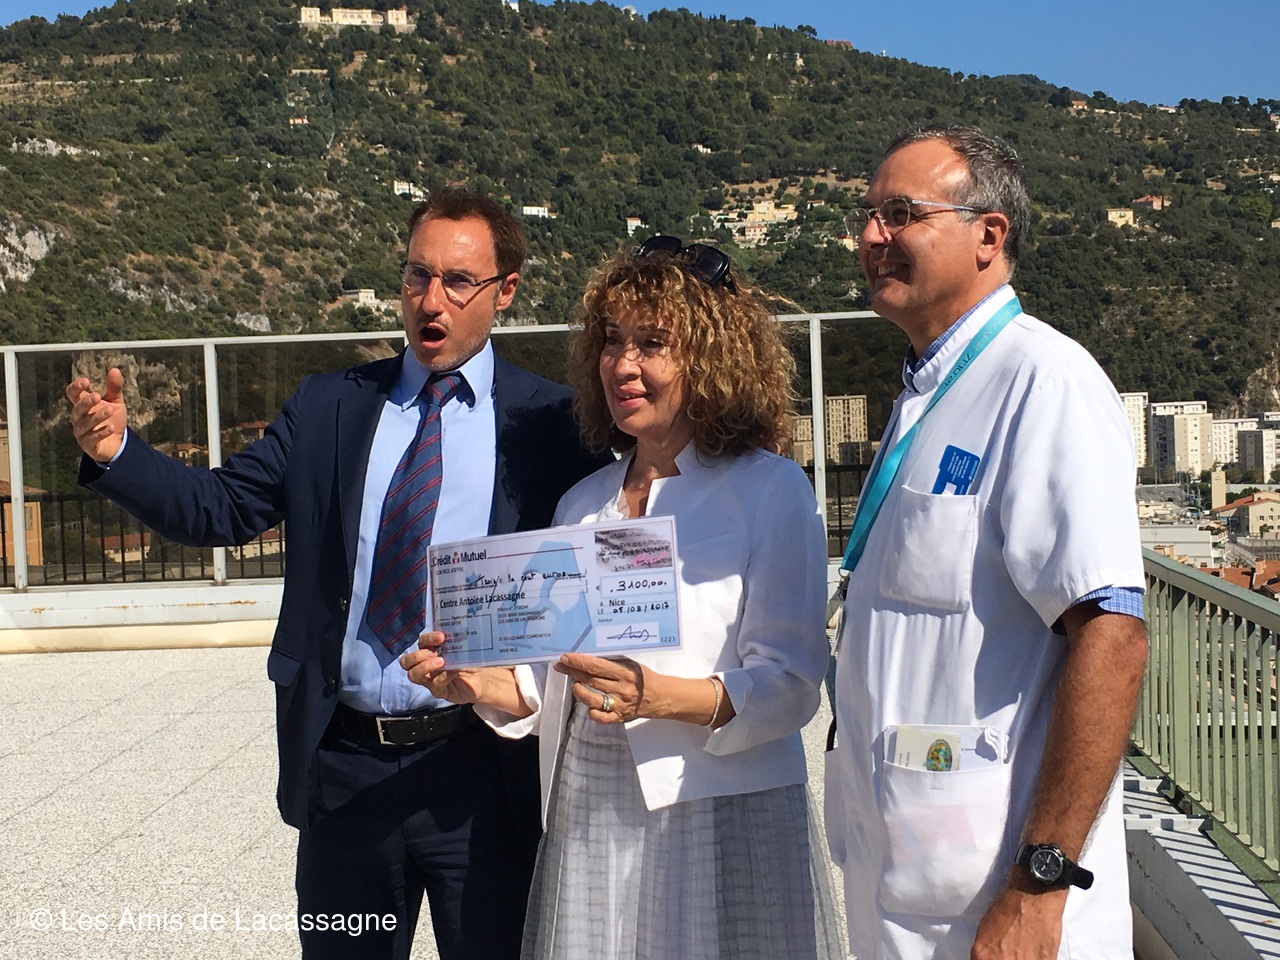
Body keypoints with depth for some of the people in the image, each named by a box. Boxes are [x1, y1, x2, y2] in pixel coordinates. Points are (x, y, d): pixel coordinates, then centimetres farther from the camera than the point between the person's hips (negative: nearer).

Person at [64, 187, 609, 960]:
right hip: (344, 767, 3)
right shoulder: (328, 406, 7)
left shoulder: (549, 420, -3)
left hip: (481, 771, -2)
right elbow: (223, 509, 3)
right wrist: (116, 452, -11)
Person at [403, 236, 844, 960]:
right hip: (588, 812, 5)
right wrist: (476, 682, -4)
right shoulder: (583, 504, 12)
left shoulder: (772, 491, -5)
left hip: (720, 816, -4)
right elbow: (560, 677, 14)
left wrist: (656, 697, -26)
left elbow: (790, 684, -12)